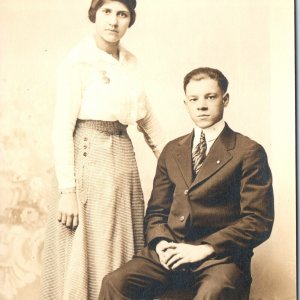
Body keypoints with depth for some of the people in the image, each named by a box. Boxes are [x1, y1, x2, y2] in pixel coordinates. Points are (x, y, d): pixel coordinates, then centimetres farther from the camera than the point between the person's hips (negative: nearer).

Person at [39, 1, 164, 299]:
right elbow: (62, 129, -12)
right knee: (87, 259, 1)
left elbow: (145, 116, 18)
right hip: (90, 160, -6)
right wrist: (67, 191, -17)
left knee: (122, 256, 13)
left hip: (124, 160, 6)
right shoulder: (77, 61, -8)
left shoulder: (129, 62, 10)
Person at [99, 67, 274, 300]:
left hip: (219, 256, -4)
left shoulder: (249, 152, 1)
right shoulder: (172, 151, 18)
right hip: (171, 252, 4)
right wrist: (160, 243, -2)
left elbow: (259, 222, -5)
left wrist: (204, 248, -13)